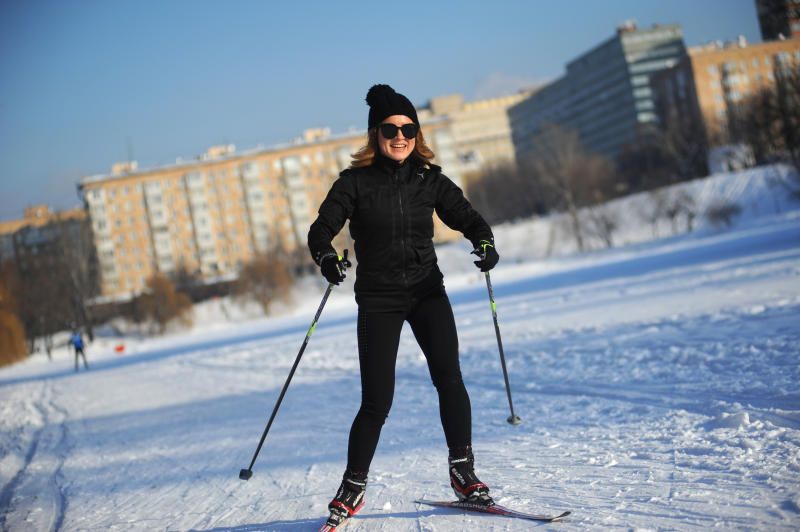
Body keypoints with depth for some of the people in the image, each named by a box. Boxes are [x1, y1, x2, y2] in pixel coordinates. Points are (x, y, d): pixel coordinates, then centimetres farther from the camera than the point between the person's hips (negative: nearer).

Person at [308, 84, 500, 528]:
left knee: (449, 378, -14)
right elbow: (322, 229, -8)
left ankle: (463, 471, 1)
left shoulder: (430, 181, 4)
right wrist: (327, 258, -30)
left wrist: (484, 243, -17)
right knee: (377, 400, -4)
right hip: (378, 299, -2)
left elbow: (465, 216, 5)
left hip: (428, 291, 2)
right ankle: (353, 487, 13)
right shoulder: (356, 182, -4)